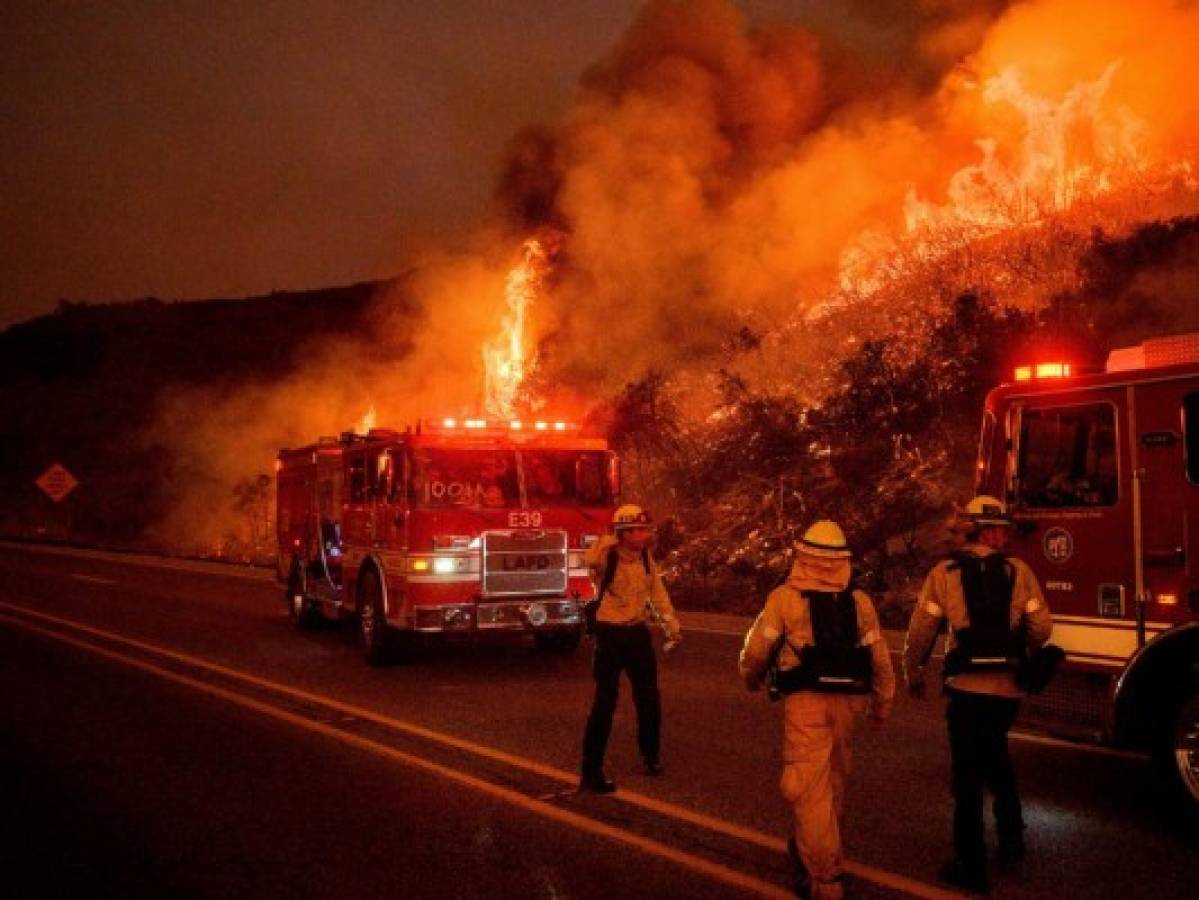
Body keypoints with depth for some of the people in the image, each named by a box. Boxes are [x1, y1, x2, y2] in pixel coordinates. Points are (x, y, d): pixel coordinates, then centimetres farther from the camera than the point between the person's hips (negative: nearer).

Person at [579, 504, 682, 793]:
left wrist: (672, 624, 8)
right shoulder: (608, 557, -16)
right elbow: (591, 559, -41)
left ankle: (651, 755, 37)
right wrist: (612, 540, -40)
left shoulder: (646, 558, 1)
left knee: (649, 698, 15)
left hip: (638, 632, 6)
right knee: (605, 702, -6)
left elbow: (658, 591, 11)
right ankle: (591, 770, 2)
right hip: (610, 634, -6)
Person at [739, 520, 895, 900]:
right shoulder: (859, 601, 6)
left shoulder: (785, 597, -3)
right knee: (832, 783, 20)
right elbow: (880, 660, 7)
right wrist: (882, 706, 18)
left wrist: (752, 679, 20)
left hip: (805, 701, -4)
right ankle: (807, 849, 38)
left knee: (811, 788, -2)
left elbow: (757, 649, 0)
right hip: (846, 701, 5)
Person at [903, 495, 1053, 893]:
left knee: (968, 775, 6)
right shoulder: (1019, 572, 0)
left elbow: (920, 633, -4)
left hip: (967, 688, -2)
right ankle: (1011, 836, 30)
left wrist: (913, 676, 10)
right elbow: (1041, 629, -2)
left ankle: (972, 866, 11)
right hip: (1009, 689, 3)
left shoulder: (944, 573, -4)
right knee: (996, 756, 28)